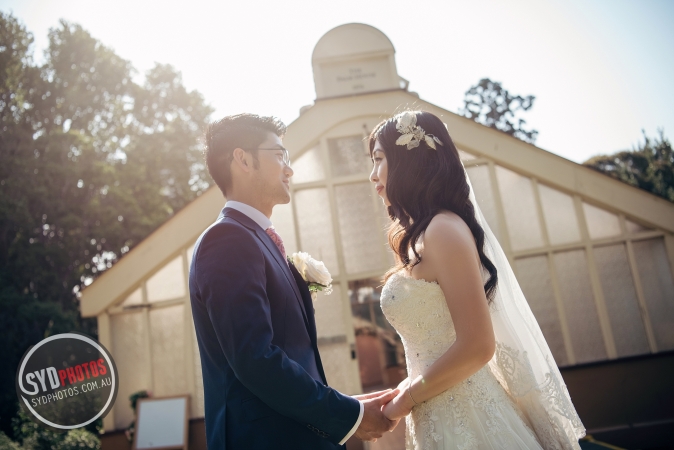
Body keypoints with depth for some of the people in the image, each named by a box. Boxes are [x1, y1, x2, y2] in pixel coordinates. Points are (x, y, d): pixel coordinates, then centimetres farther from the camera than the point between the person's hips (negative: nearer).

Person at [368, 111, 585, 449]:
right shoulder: (418, 237, 9)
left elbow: (477, 346, -21)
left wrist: (407, 398, -11)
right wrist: (404, 391, 8)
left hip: (465, 418, -8)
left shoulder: (444, 229, -17)